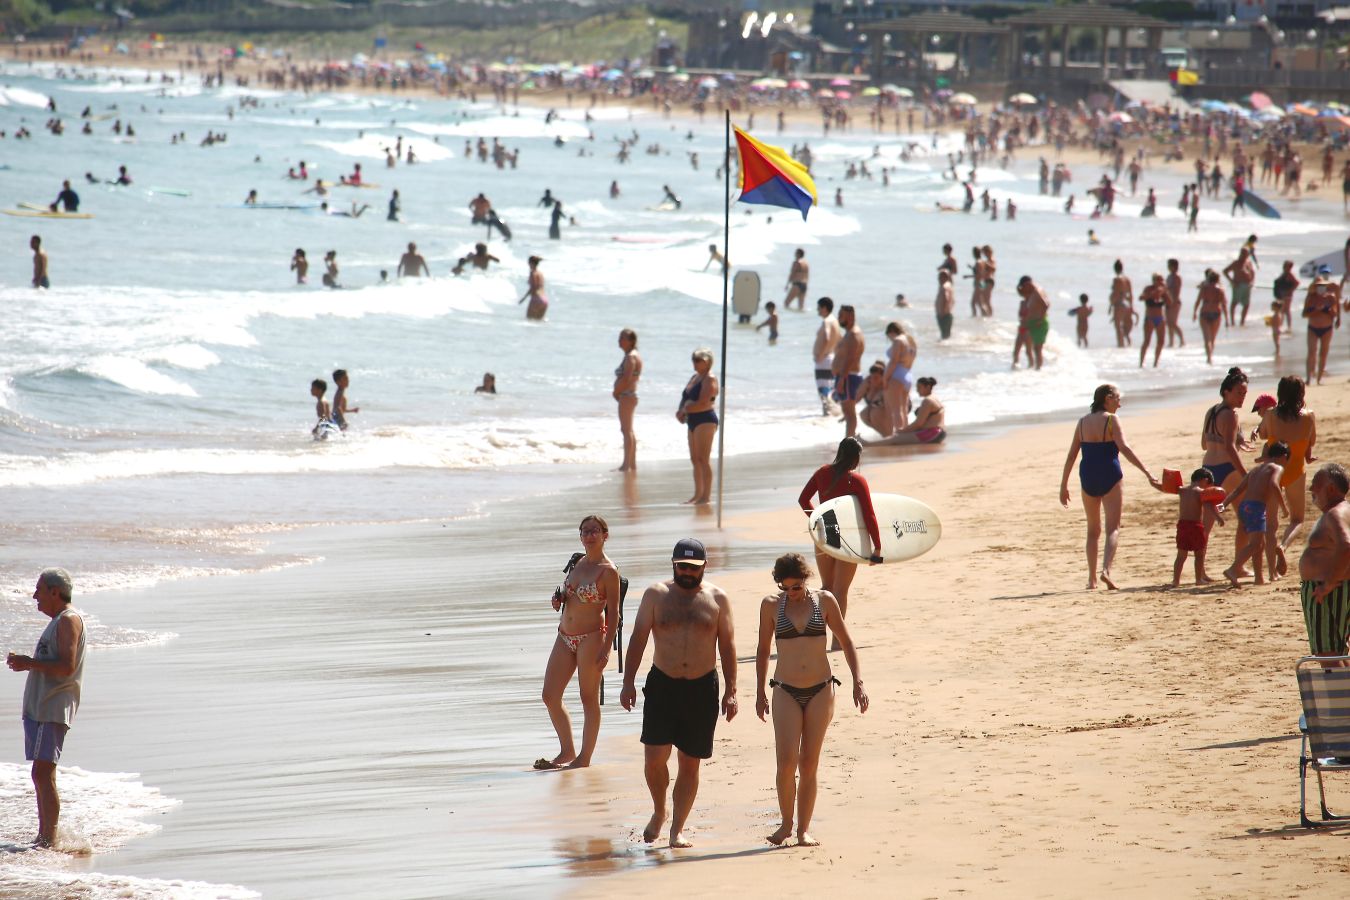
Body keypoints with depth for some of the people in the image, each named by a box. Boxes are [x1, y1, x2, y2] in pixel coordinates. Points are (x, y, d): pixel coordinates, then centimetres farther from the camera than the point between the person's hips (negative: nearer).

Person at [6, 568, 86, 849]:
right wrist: (25, 663, 13)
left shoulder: (69, 620, -10)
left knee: (43, 773, -14)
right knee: (41, 776, 12)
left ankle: (50, 840, -16)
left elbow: (66, 667, -21)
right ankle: (44, 837, 17)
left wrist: (29, 663, -15)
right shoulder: (58, 621, 22)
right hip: (39, 707, 11)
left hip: (53, 710, -11)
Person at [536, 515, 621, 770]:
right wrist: (559, 598, 1)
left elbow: (613, 612, -11)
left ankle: (584, 758, 10)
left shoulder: (608, 571, -10)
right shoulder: (578, 562, 10)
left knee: (589, 698, 1)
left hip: (591, 638, -8)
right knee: (549, 696, 7)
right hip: (565, 637, 8)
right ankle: (567, 751, 20)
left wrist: (606, 648, -17)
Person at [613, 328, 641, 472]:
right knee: (629, 430, 15)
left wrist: (616, 392, -11)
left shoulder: (631, 357, -15)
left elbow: (626, 379, -23)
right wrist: (617, 391, 5)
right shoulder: (631, 356, 16)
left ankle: (627, 465, -9)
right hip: (630, 396, 11)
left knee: (626, 430, -9)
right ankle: (632, 464, 20)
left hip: (626, 396, -11)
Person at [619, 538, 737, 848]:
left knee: (689, 763, 3)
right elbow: (638, 637, 2)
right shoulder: (656, 594, 1)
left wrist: (730, 691, -1)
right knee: (654, 757, -7)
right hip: (662, 685, 0)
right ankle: (659, 812, 19)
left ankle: (677, 829, 12)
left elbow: (727, 645, 4)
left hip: (702, 689, 0)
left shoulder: (717, 598, 2)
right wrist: (628, 681, -5)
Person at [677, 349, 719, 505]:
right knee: (695, 460, 11)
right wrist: (681, 411, -3)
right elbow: (685, 398, 18)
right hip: (693, 421, 10)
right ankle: (698, 494, 16)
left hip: (705, 420, -10)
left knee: (703, 459, -10)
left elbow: (703, 404, -21)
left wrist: (685, 410, -9)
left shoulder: (710, 379, -12)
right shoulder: (695, 377, 18)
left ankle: (706, 495, -9)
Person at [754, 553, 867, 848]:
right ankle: (786, 822, 5)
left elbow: (846, 642, 7)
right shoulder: (771, 605, 1)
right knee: (787, 761, -13)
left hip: (821, 691, 0)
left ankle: (803, 829, 10)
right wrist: (760, 693, 11)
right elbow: (763, 649, 11)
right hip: (786, 692, 0)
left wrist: (858, 682, 0)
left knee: (809, 764, 2)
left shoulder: (824, 601, 1)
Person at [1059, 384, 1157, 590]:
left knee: (1093, 530, 16)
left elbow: (1071, 455, 8)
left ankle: (1092, 579, 13)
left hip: (1088, 478, 4)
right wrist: (1146, 471, -20)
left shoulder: (1083, 422, 8)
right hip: (1110, 477, -4)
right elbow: (1124, 448, -19)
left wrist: (1063, 486, 13)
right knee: (1113, 528, -2)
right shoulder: (1111, 420, -7)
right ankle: (1106, 570, -23)